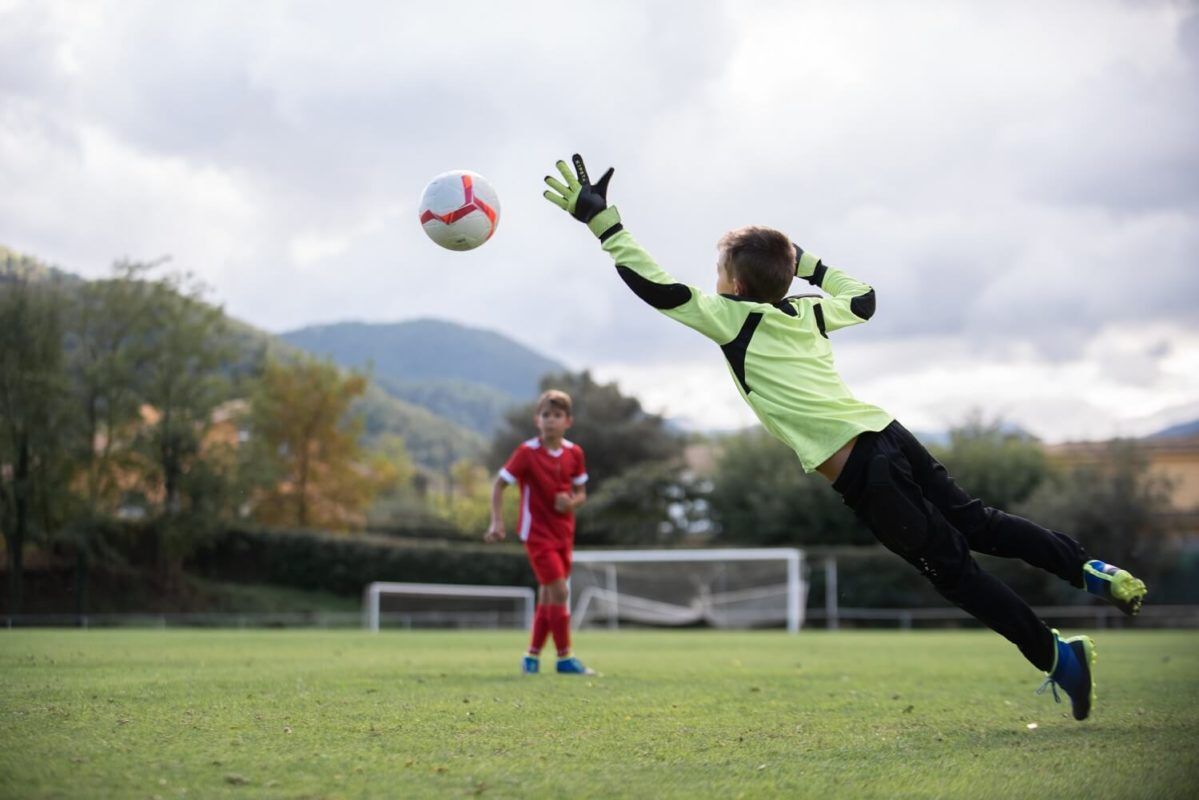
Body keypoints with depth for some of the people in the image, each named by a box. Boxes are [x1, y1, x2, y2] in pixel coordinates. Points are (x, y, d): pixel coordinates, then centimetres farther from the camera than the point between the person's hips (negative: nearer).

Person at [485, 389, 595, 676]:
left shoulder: (574, 453, 0)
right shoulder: (527, 453, -13)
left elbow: (581, 492, 10)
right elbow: (499, 484, -7)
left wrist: (572, 502, -13)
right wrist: (497, 522, -15)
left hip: (563, 531, 6)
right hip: (537, 531, -6)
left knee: (548, 594, 11)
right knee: (559, 590, -14)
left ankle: (532, 656, 22)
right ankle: (565, 658, -6)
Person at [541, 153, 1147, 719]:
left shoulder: (730, 319, -1)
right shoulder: (809, 312, 18)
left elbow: (657, 288, -4)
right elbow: (864, 298, 38)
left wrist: (601, 221, -2)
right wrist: (808, 263, 40)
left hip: (858, 472, -6)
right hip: (888, 433, 6)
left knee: (951, 567, 1)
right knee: (978, 524, 16)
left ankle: (1054, 656, -1)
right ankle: (1088, 570, 3)